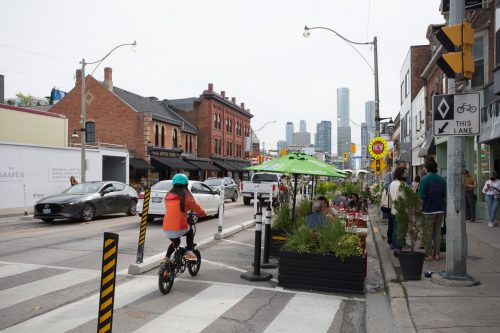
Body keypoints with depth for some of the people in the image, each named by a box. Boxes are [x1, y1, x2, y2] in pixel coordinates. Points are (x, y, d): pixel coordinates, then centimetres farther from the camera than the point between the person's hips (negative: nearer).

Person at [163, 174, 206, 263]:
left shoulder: (168, 195, 13)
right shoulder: (185, 195, -2)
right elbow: (195, 207, 6)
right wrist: (203, 213, 26)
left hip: (166, 229, 5)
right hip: (180, 228, -5)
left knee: (175, 242, 33)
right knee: (190, 231, 28)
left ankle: (167, 258, 22)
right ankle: (189, 252, 14)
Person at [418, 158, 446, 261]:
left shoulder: (424, 179, -13)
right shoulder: (442, 180, 5)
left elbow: (421, 196, -15)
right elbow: (445, 196, 10)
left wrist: (420, 208, -2)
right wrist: (444, 207, 20)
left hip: (428, 210, -5)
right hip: (440, 210, 5)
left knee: (428, 232, 2)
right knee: (438, 231, 12)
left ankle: (429, 254, 4)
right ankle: (437, 253, 16)